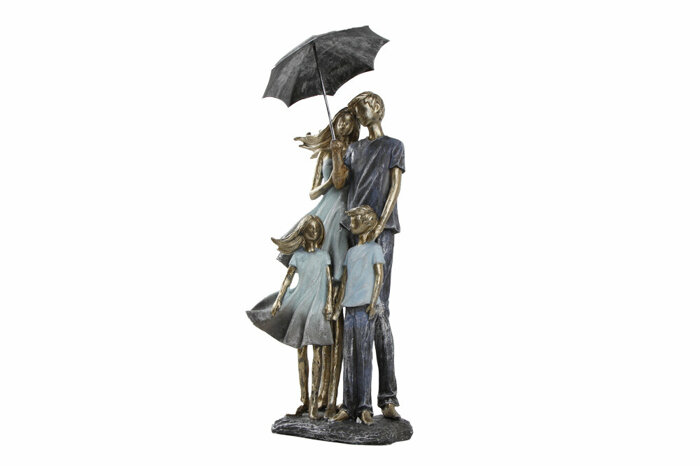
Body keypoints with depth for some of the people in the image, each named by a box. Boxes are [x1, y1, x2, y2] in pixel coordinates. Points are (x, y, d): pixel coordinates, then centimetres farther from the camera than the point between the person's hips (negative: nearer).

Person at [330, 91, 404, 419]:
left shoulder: (394, 146, 12)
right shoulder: (354, 149, 24)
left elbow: (395, 186, 0)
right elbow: (339, 182, 9)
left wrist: (380, 223, -14)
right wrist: (336, 157, -10)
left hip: (380, 230, -5)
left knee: (379, 310, -15)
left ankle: (387, 396, -18)